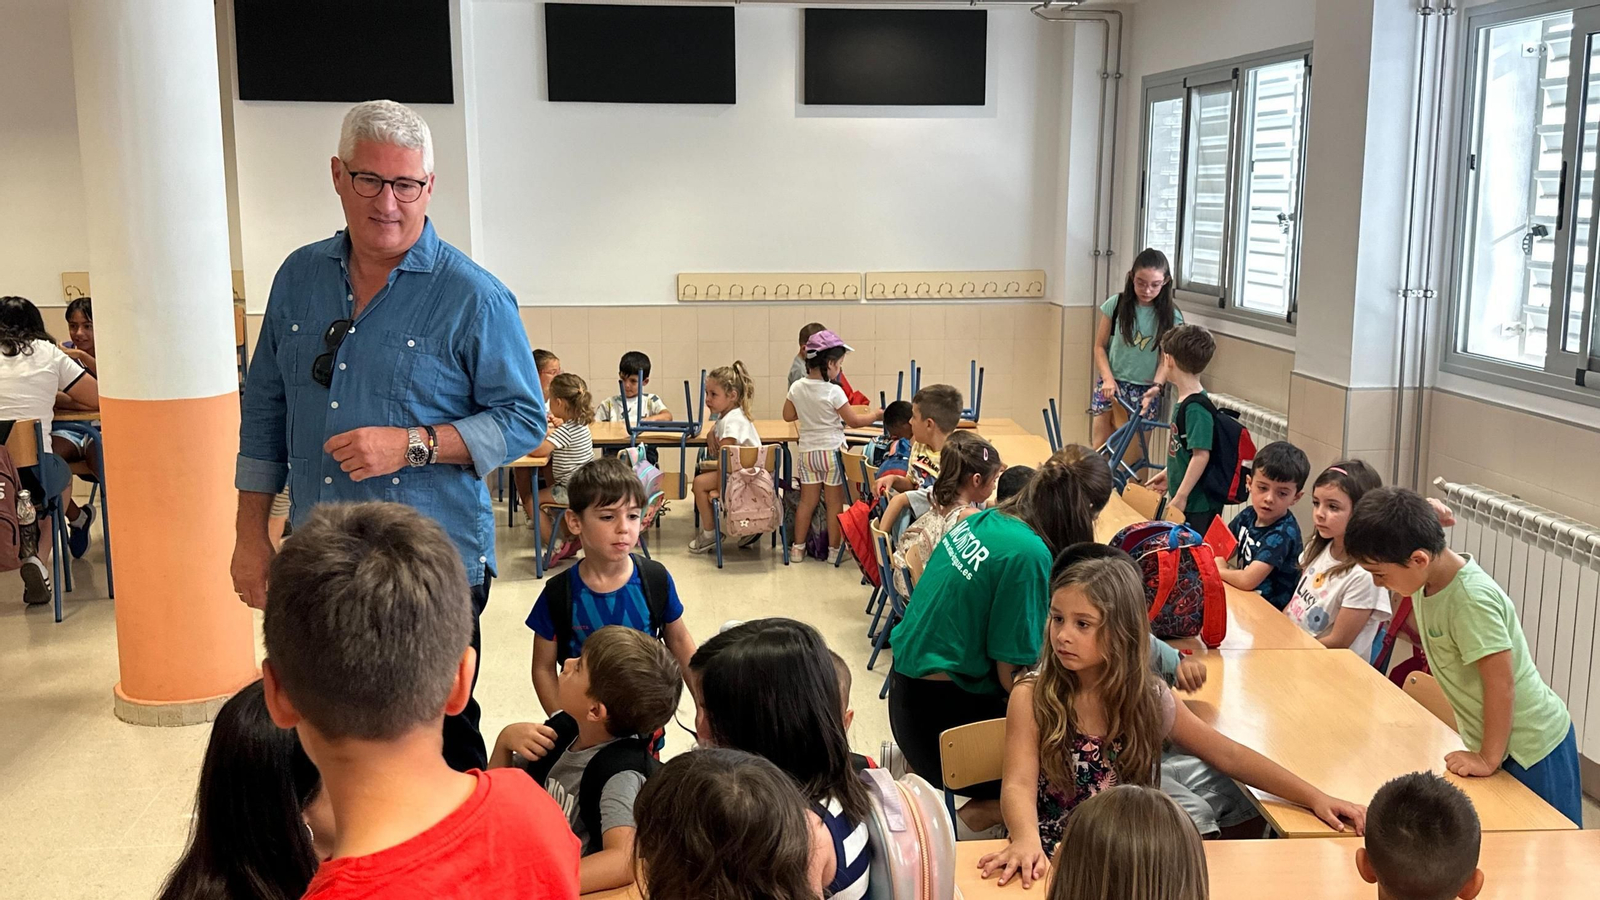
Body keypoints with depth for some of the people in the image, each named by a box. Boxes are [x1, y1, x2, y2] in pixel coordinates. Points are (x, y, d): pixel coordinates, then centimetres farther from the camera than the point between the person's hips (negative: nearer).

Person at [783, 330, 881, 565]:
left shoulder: (797, 388, -1)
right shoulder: (833, 391, -17)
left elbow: (788, 415, 11)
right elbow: (854, 421, -10)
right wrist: (876, 414, 4)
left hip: (807, 451, 5)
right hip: (831, 451, -5)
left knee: (807, 500, 13)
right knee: (834, 502, 6)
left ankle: (798, 547, 18)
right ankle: (834, 549, 13)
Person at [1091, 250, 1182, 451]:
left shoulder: (1171, 317, -4)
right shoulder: (1116, 304, -4)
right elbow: (1100, 347, 2)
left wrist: (1155, 387, -23)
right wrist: (1108, 379, -12)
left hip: (1143, 391, -1)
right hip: (1111, 385, 1)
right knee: (1100, 448, 0)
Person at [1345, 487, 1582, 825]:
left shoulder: (1472, 600, -29)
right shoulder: (1428, 582, -4)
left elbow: (1500, 684, -24)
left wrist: (1488, 759, -17)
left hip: (1531, 749, -8)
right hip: (1494, 739, 8)